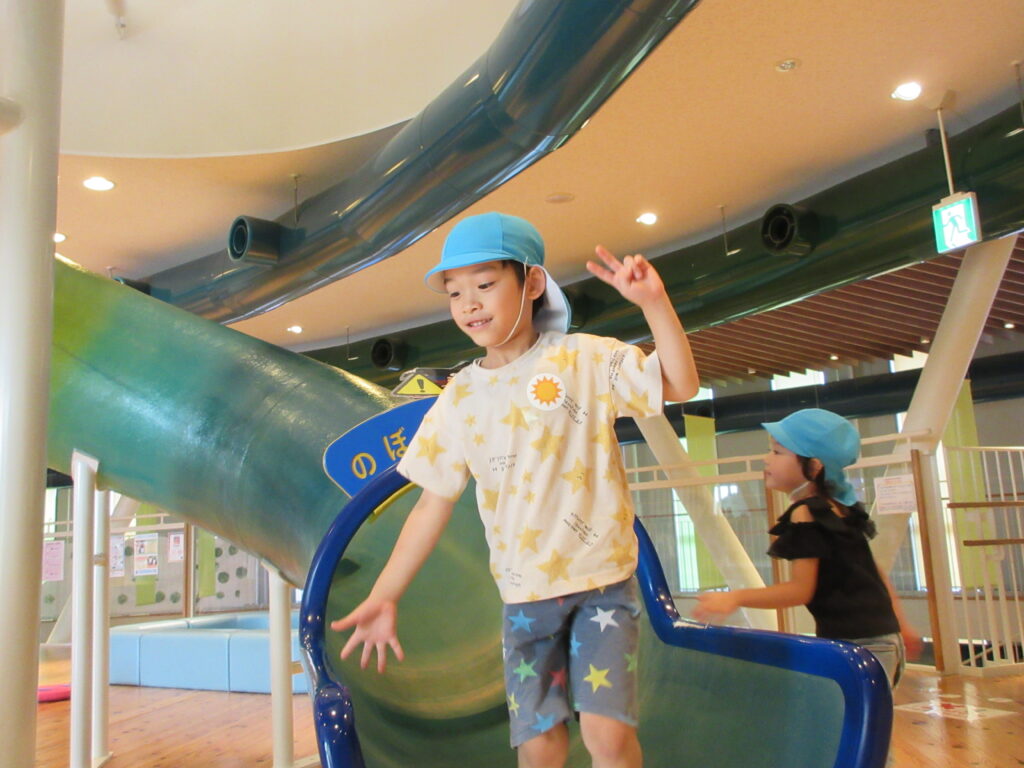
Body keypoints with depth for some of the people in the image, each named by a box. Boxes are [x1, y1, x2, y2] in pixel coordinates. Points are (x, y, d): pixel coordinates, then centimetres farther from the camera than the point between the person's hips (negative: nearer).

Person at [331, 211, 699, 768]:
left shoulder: (584, 358, -4)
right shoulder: (459, 398, 4)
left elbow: (680, 384, -9)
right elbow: (434, 502, 6)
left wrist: (653, 300, -22)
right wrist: (385, 596, 4)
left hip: (602, 580, -3)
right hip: (522, 594, 3)